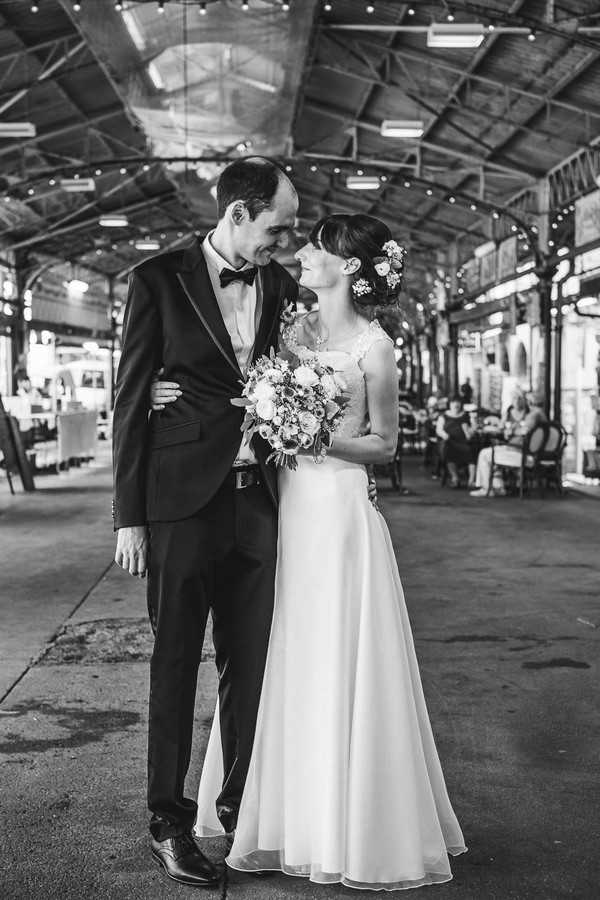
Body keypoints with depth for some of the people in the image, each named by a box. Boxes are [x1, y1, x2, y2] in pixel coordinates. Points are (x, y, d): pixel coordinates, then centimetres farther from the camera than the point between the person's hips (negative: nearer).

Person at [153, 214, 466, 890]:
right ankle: (288, 814, 25)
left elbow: (384, 444, -2)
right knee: (282, 668, 10)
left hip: (339, 511, -6)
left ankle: (360, 832, 15)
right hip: (284, 506, 6)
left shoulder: (372, 346, -6)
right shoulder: (294, 329, 11)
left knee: (340, 672, 0)